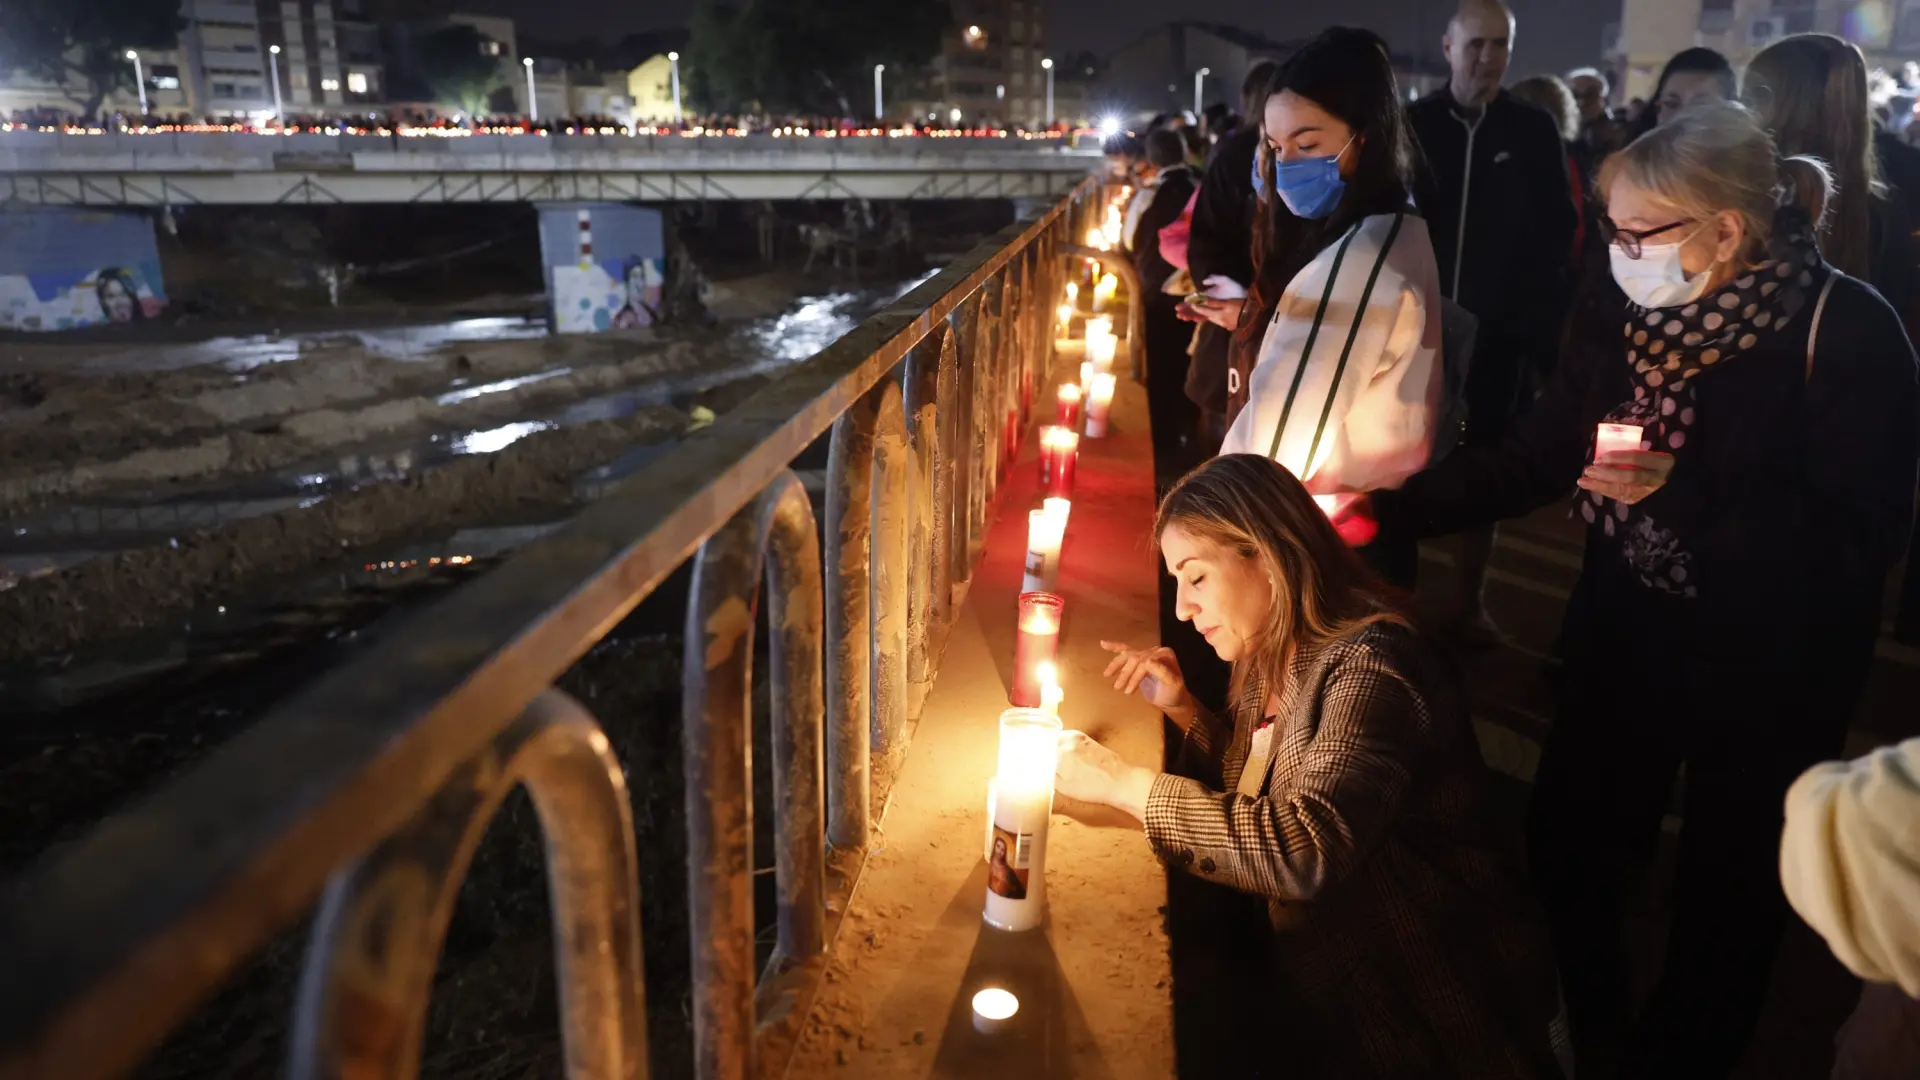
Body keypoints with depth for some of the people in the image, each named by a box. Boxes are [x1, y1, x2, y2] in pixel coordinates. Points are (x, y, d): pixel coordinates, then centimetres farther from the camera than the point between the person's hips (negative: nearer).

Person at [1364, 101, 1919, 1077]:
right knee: (1565, 840, 15)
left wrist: (1685, 492, -31)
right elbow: (1528, 461, -1)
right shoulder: (1629, 322, -3)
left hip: (1767, 669, -4)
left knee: (1726, 887, 12)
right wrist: (1387, 508, -9)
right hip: (1627, 638, 5)